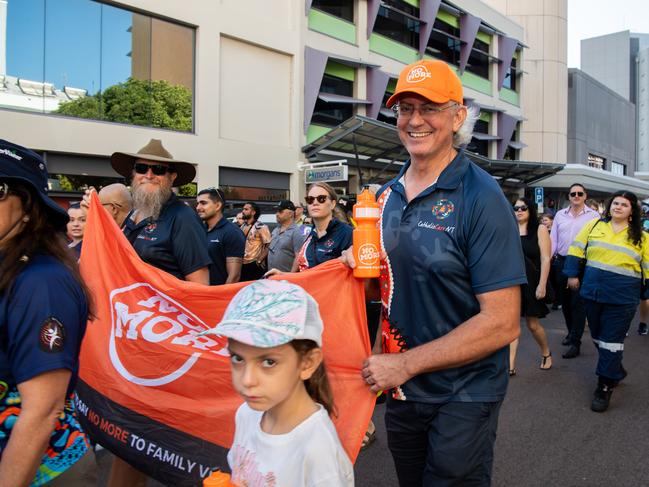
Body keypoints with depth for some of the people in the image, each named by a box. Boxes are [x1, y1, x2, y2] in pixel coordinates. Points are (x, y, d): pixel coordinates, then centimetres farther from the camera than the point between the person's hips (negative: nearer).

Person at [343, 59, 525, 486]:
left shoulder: (481, 198, -17)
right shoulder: (387, 195, 3)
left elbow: (502, 324, -21)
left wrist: (406, 363, -19)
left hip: (464, 397, -6)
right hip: (400, 389, 6)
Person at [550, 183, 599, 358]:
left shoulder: (593, 215, -1)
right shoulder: (560, 215, 10)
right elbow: (553, 238, 9)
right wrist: (549, 257, -1)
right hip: (561, 262, 4)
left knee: (578, 303, -3)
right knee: (564, 301, 13)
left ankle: (575, 342, 2)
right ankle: (571, 332, 31)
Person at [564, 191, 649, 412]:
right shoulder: (595, 225, 5)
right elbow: (577, 249, 7)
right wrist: (572, 275, 3)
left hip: (622, 297, -3)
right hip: (593, 292, 3)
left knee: (611, 341, -1)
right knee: (598, 336, 14)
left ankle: (605, 387, 9)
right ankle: (616, 371, 37)